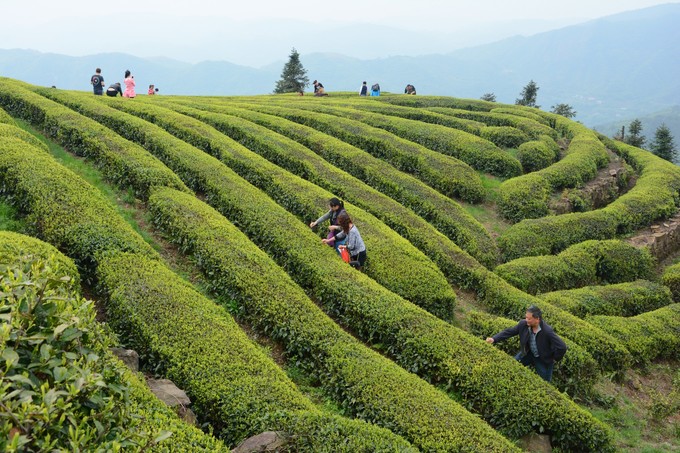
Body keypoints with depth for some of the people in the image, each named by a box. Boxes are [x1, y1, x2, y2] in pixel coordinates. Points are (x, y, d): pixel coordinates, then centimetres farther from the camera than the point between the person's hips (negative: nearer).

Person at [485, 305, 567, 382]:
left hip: (543, 359, -4)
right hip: (528, 353, 4)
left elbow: (562, 347, -31)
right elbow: (509, 331, -12)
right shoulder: (523, 324, -22)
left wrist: (555, 359, -16)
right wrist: (494, 339, -22)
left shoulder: (547, 331, -36)